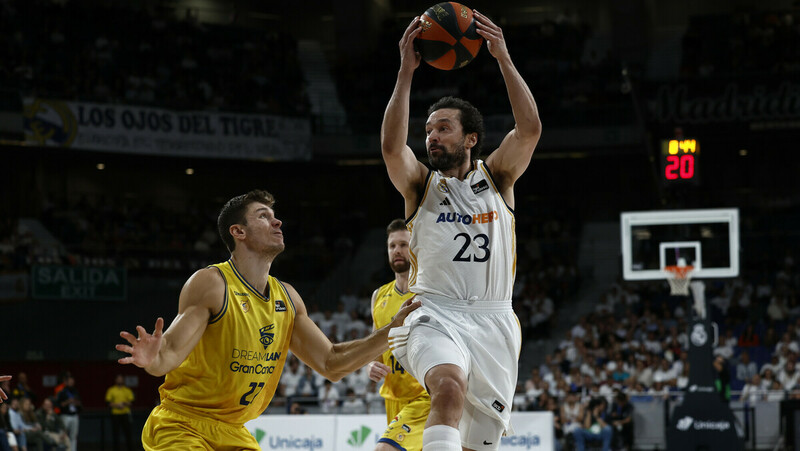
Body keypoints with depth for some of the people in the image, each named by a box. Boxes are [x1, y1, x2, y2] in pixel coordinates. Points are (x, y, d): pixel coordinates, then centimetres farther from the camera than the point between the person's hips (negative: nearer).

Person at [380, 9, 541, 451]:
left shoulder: (496, 177, 12)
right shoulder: (421, 185, 10)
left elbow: (530, 129, -6)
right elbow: (391, 147, -12)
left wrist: (503, 58, -11)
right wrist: (406, 71, -15)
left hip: (493, 319, 2)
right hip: (435, 314, -2)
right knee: (450, 387, -35)